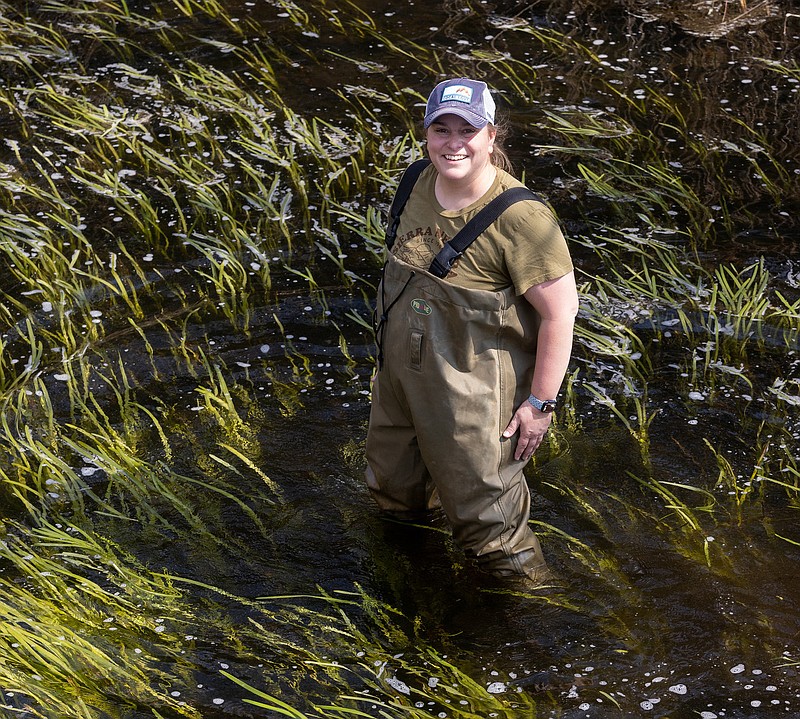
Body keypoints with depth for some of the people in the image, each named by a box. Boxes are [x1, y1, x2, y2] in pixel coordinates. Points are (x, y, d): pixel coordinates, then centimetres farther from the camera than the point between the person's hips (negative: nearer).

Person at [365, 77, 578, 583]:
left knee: (486, 521, 8)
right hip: (402, 371, 7)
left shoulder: (520, 217, -26)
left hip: (473, 386, -7)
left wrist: (541, 403, -19)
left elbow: (560, 312, -22)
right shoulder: (423, 185, -3)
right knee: (394, 492, 27)